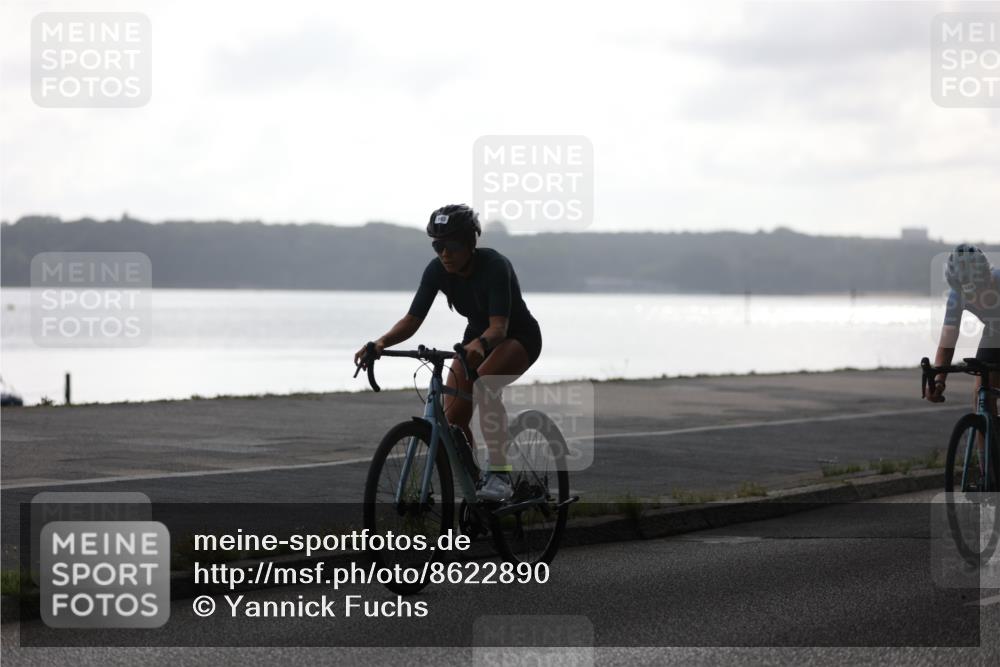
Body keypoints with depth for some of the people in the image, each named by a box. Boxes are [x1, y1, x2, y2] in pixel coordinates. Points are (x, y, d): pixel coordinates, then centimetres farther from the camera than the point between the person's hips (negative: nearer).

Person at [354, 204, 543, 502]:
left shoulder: (494, 266, -31)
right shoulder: (437, 270, -16)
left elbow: (500, 325, -41)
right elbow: (412, 320, -19)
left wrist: (480, 344, -63)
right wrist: (382, 342, -38)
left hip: (519, 337, -6)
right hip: (477, 338, 6)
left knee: (484, 382, -37)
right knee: (452, 420, -11)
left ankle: (499, 474, -35)